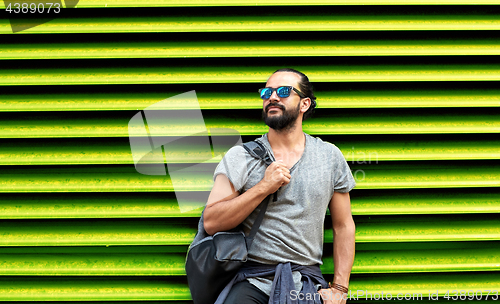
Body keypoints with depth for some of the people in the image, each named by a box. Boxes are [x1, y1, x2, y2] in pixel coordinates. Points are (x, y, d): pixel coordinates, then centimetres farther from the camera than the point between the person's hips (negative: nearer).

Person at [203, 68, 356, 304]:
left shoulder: (330, 156, 8)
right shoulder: (239, 156, 3)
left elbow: (343, 226, 11)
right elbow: (211, 223, -6)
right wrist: (263, 188, -13)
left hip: (306, 281, 2)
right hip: (251, 281, -1)